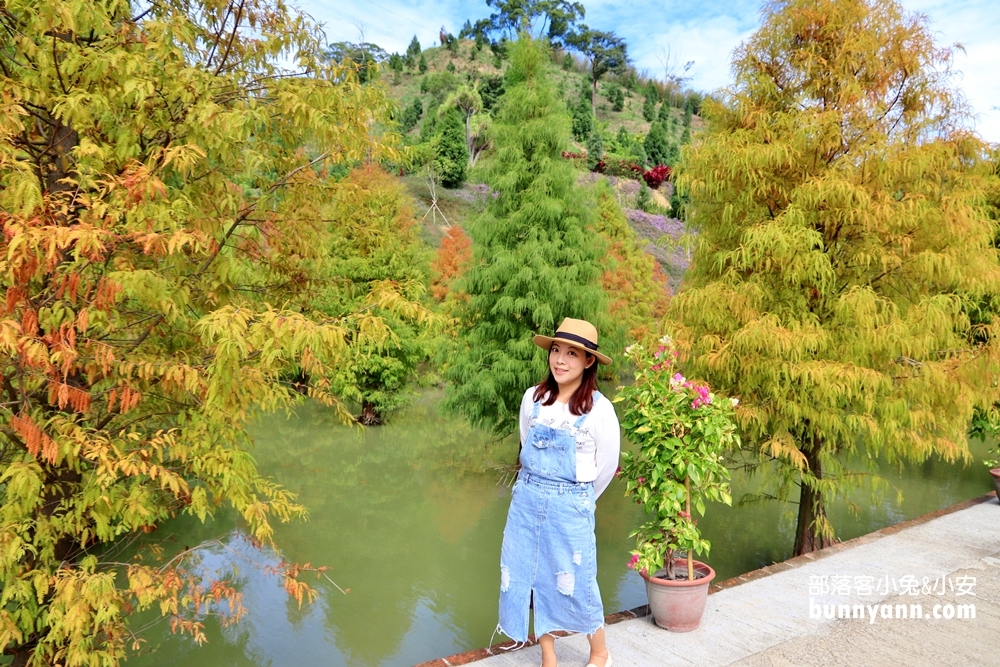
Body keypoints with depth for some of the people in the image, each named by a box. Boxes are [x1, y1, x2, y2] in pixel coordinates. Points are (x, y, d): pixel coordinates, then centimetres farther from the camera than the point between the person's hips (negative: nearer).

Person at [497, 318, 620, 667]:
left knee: (575, 585, 9)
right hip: (527, 500, 4)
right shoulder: (533, 397, -3)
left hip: (570, 507, -4)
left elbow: (607, 466, 0)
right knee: (535, 579, 13)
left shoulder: (599, 409, -13)